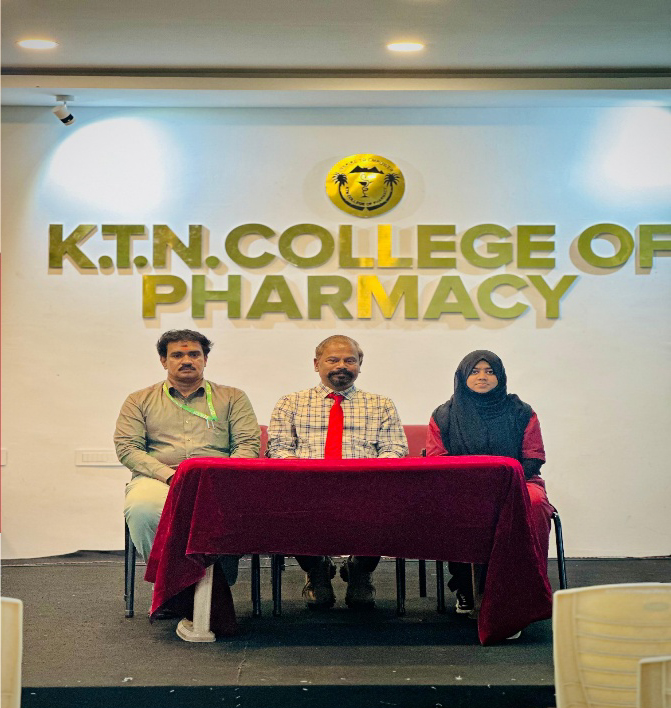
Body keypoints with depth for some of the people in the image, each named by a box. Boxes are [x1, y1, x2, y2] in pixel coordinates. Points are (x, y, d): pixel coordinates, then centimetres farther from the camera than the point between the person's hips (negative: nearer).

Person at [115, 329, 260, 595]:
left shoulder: (232, 398, 20)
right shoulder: (140, 401, 20)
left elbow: (248, 444, 10)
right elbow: (126, 447, 7)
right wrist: (170, 475, -10)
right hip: (158, 478, 0)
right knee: (141, 508, -37)